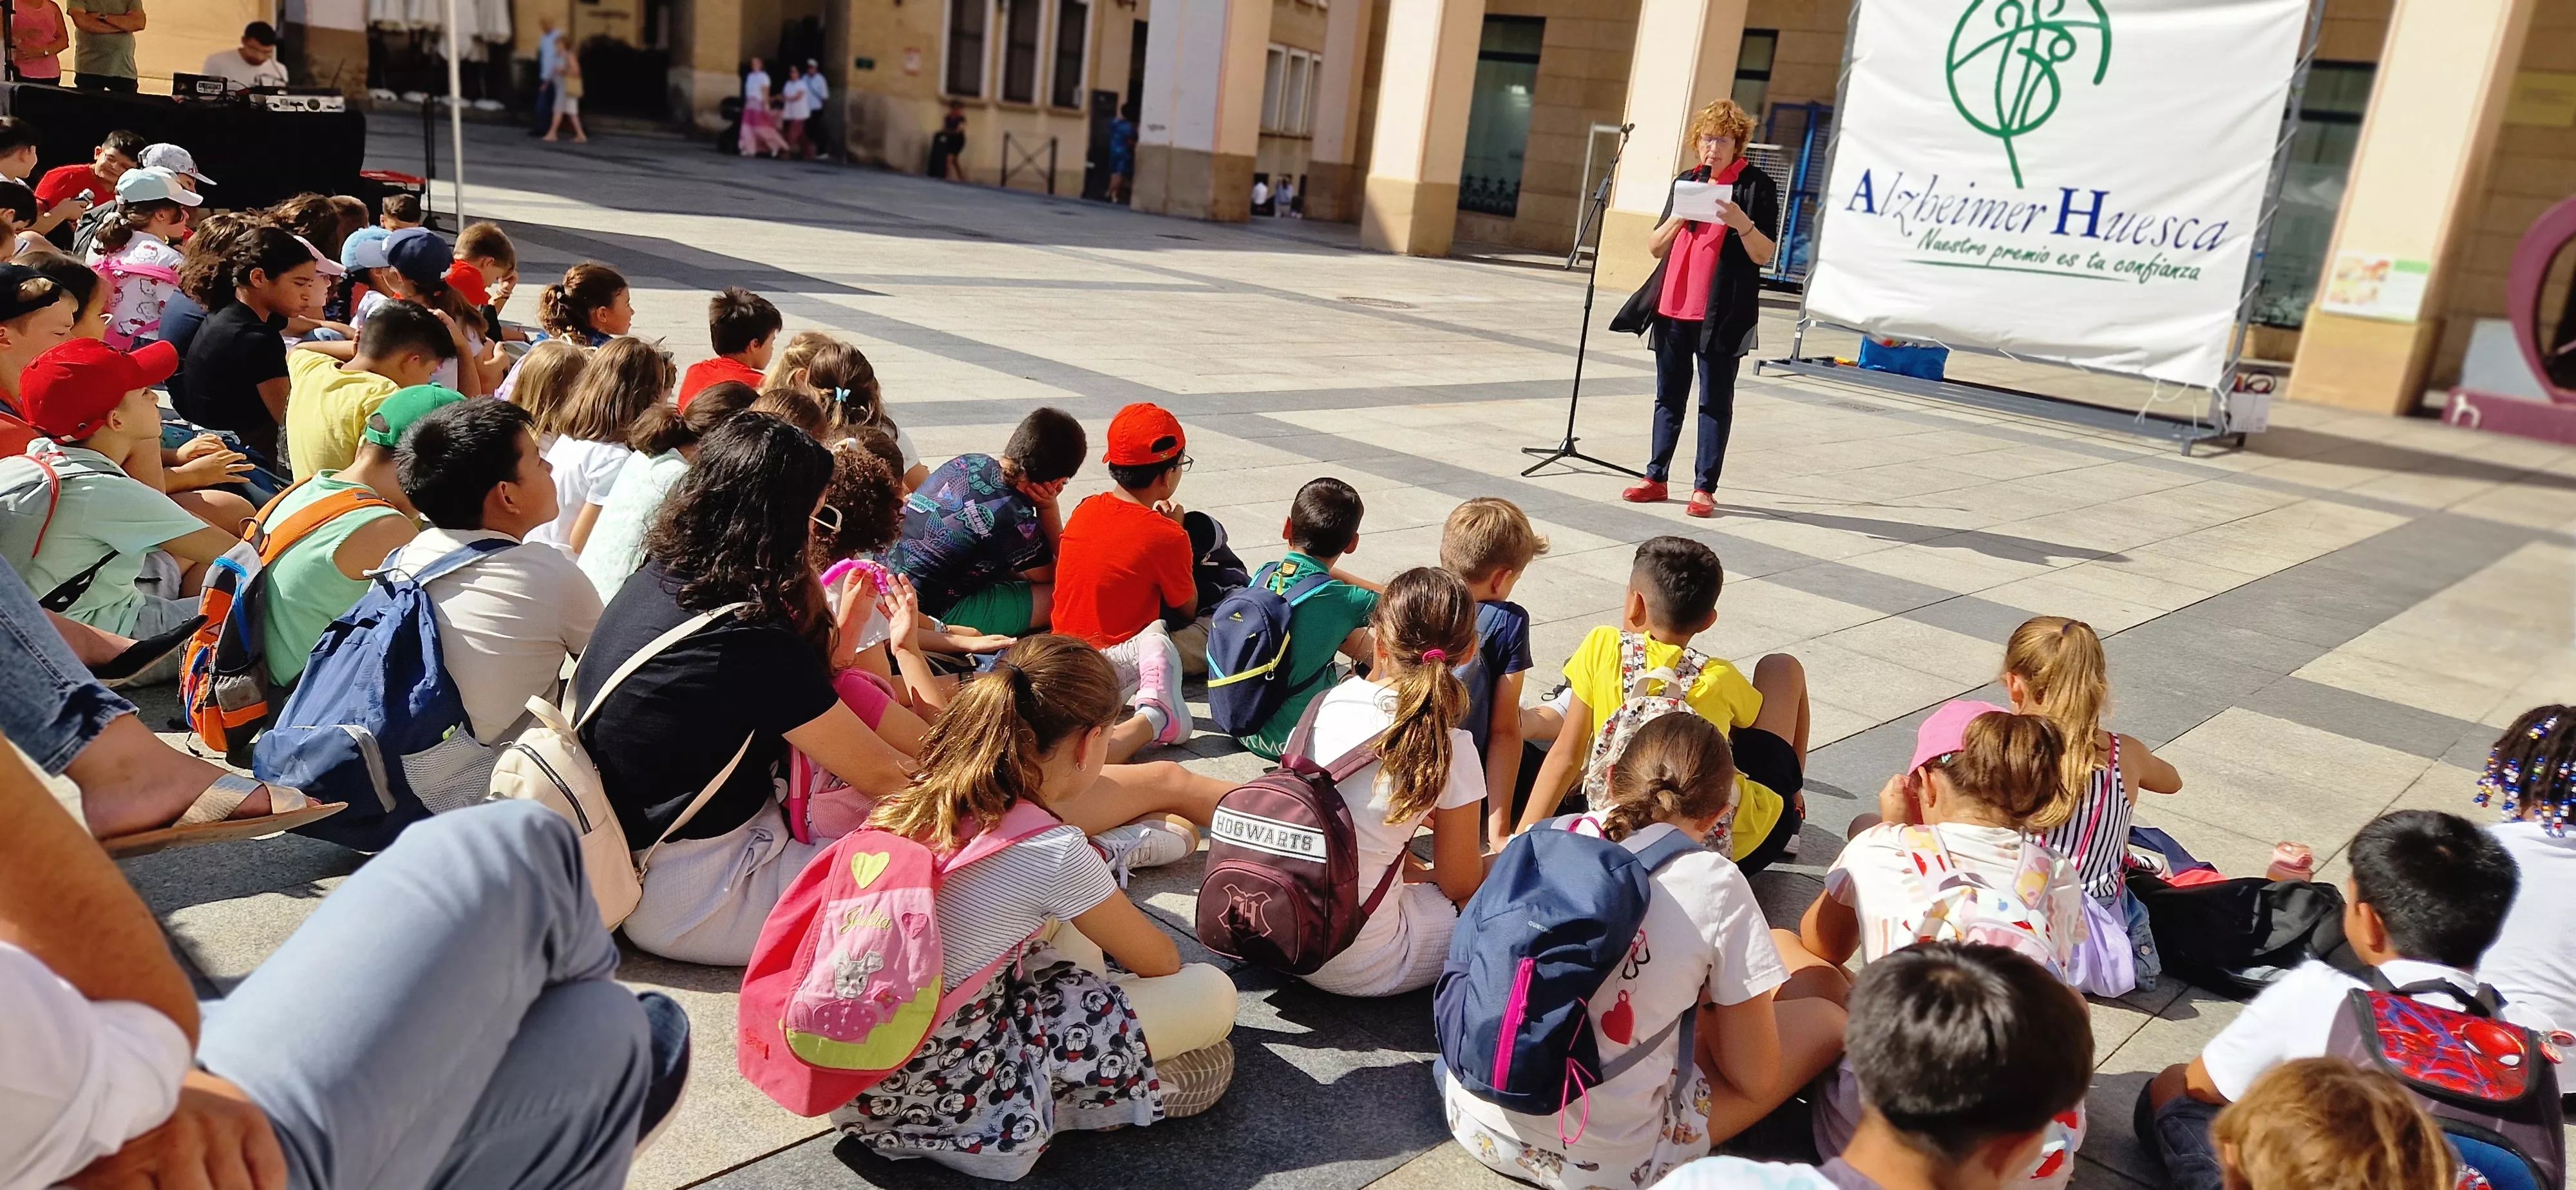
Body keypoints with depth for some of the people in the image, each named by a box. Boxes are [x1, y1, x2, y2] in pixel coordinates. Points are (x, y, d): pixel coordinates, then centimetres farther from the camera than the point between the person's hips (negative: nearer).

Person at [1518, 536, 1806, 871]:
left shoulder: (1602, 648, -10)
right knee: (1781, 668, 15)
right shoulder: (1719, 680, -11)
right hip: (1740, 842, -2)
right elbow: (1751, 718, 13)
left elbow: (1565, 756, -8)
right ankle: (1793, 811, 26)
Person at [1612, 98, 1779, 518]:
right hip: (1673, 308, 5)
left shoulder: (1756, 186, -1)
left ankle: (1704, 487, 4)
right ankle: (1655, 478, 17)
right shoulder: (1685, 182, 14)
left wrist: (1742, 223, -23)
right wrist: (1680, 217, -6)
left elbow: (1765, 255, -6)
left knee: (1715, 401, 0)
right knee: (1669, 397, 10)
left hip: (1721, 313, -5)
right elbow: (1655, 247, 11)